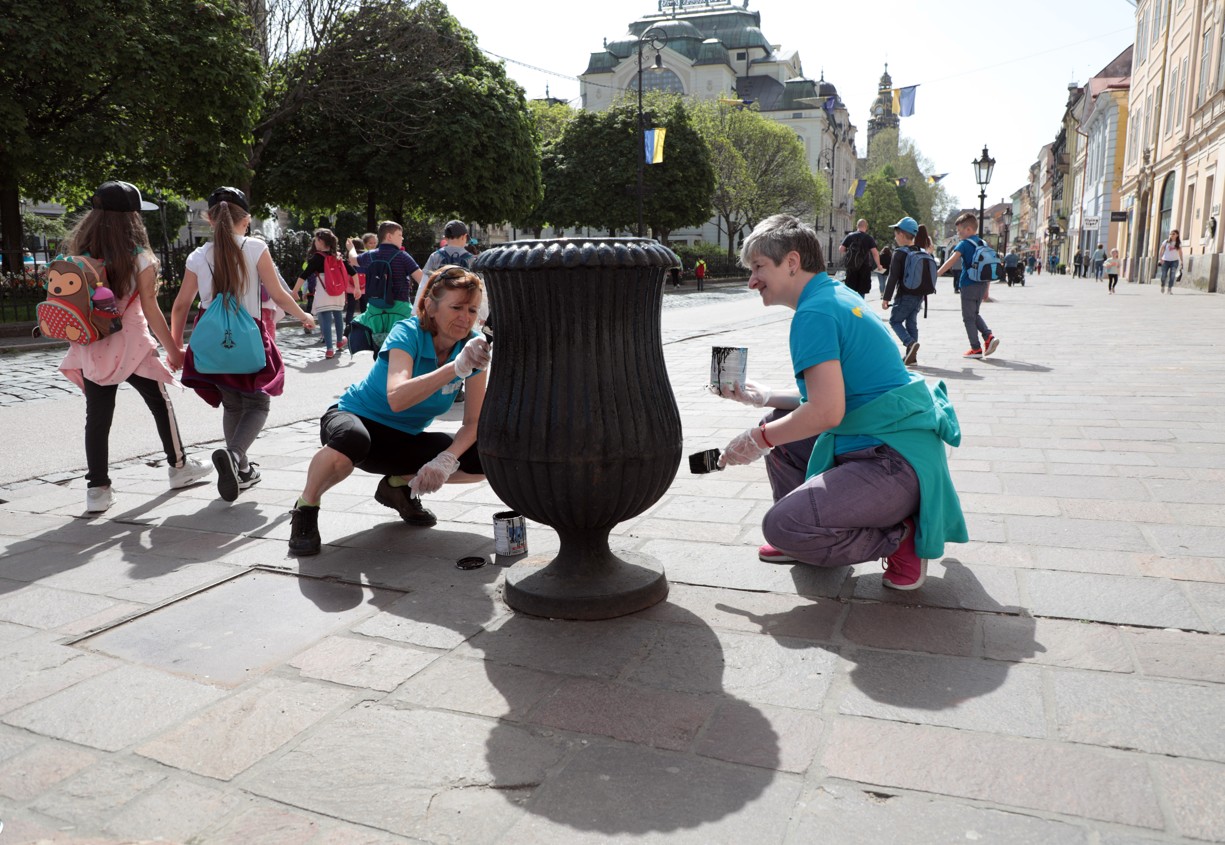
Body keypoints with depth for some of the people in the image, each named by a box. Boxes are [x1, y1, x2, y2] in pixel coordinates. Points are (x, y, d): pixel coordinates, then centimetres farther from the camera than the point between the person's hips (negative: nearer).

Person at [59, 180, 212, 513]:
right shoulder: (139, 258, -10)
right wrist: (173, 350, -2)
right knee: (160, 404, 15)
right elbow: (151, 311, -10)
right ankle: (179, 466, 27)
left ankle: (97, 488, 7)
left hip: (92, 348, 4)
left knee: (97, 418, 6)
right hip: (131, 346, -4)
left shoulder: (79, 253, 3)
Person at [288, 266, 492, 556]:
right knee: (352, 439, -41)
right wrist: (457, 368, -55)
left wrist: (446, 460, -30)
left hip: (407, 439, 5)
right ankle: (306, 507, -11)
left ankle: (400, 485, 8)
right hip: (357, 418, -4)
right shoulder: (408, 333, -24)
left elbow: (473, 422, -12)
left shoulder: (473, 344, -12)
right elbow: (397, 399, -44)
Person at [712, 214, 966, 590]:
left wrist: (757, 440, -11)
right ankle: (806, 537, 21)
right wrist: (764, 396, 19)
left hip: (897, 463, -11)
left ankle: (900, 536, -2)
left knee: (781, 527, -21)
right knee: (778, 423, 18)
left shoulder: (814, 312, -16)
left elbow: (826, 411, -24)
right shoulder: (837, 295, 14)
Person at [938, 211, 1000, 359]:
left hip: (969, 285, -7)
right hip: (981, 285, 7)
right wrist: (986, 290, 19)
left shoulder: (964, 244, -10)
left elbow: (951, 261, -22)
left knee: (968, 317, 3)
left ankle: (976, 349, 4)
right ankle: (989, 337, 5)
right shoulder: (983, 244, 11)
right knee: (975, 314, 23)